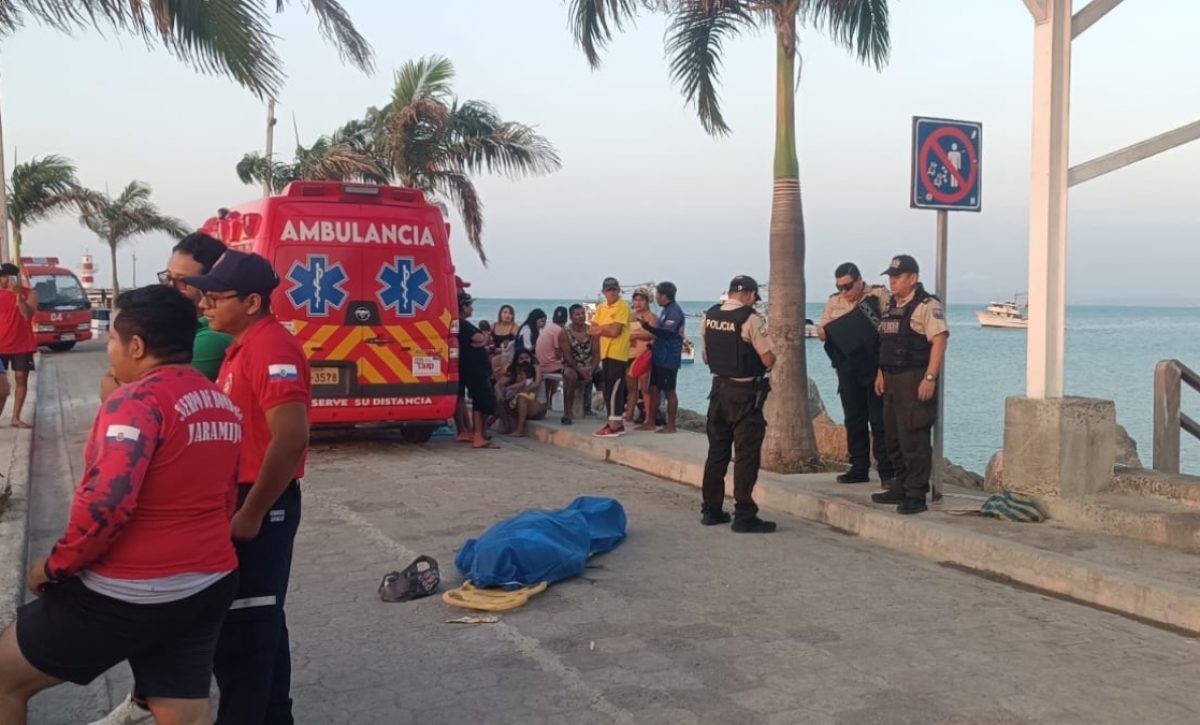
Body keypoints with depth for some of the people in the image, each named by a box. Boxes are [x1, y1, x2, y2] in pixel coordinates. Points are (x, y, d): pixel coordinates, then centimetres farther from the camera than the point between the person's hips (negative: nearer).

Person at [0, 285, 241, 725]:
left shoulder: (137, 402, -17)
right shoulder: (223, 405, 8)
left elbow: (105, 505, -25)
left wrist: (54, 566, -10)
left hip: (128, 593, -7)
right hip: (208, 586, 7)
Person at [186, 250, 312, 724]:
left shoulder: (271, 347, -20)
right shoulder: (245, 346, 13)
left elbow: (291, 437, -28)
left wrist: (251, 513, -23)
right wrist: (241, 506, 16)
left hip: (260, 507, -10)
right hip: (243, 499, 10)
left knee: (239, 629, -2)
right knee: (259, 621, 19)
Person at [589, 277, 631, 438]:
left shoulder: (622, 307, -9)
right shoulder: (601, 308, 14)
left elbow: (615, 331, -17)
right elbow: (593, 330, 5)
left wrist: (601, 328, -2)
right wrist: (608, 327, -11)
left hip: (618, 354, -8)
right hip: (605, 353, 8)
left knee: (614, 390, -9)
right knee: (609, 389, 10)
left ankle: (614, 426, -7)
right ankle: (618, 423, 17)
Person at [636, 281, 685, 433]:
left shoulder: (674, 311, -15)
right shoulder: (666, 310, 14)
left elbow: (665, 333, -23)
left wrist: (648, 325, -20)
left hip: (669, 360, -9)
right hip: (659, 358, 9)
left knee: (669, 391, -2)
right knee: (654, 389, 11)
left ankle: (671, 425, 4)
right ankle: (650, 422, 18)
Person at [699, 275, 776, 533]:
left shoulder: (708, 317, 3)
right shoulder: (751, 319, -16)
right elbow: (768, 361, -14)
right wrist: (771, 356, 7)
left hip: (719, 387, 6)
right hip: (745, 393, -6)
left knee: (717, 451, 14)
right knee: (747, 454, 0)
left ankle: (711, 510, 21)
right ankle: (744, 515, 3)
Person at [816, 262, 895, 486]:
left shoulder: (879, 295, -4)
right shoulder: (834, 302, 11)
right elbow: (822, 329, 14)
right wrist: (823, 331, -10)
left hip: (875, 369, -5)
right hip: (848, 370, 5)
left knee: (880, 420, -5)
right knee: (853, 420, 10)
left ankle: (887, 472, 0)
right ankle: (859, 468, 20)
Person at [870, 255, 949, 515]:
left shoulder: (927, 306, -11)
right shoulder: (891, 306, 17)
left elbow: (939, 341, -18)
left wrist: (930, 378, -23)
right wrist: (880, 373, 16)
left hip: (915, 379, -9)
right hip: (892, 379, 9)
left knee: (914, 440, -8)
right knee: (894, 438, 14)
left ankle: (916, 494, -2)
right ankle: (900, 488, 24)